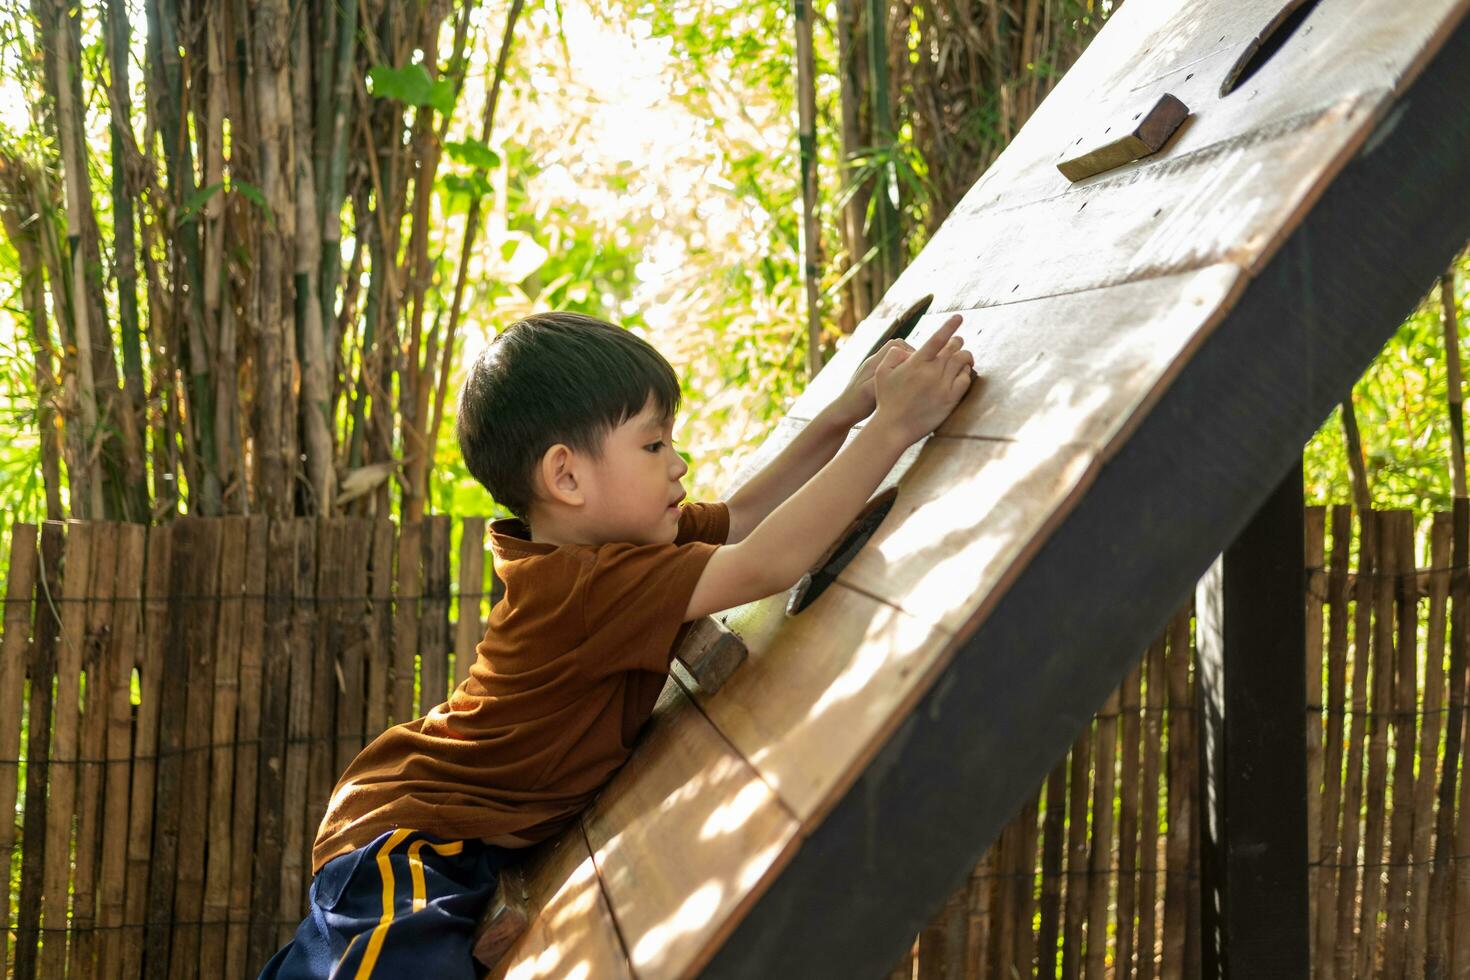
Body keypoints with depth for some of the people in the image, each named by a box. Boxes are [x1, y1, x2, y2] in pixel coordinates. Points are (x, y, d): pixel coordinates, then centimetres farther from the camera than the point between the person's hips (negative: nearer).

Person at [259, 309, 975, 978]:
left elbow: (742, 517, 12)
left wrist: (842, 415, 2)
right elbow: (767, 563, -36)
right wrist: (891, 429, -34)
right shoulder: (587, 582, -29)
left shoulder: (593, 541, 0)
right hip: (404, 841, -11)